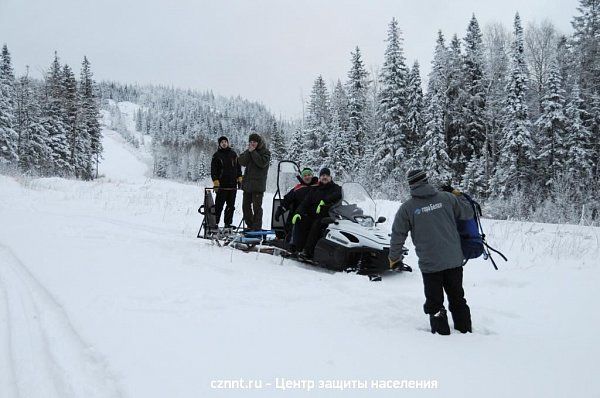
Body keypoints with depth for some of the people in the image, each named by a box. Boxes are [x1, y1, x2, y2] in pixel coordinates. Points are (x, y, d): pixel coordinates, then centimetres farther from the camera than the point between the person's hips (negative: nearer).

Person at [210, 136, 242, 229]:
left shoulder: (233, 154, 15)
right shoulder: (217, 155, 2)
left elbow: (238, 167, 20)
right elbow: (213, 170, -1)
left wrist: (239, 179, 12)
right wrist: (215, 182, -10)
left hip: (233, 184, 4)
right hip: (222, 185, -4)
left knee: (231, 205, 7)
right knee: (219, 205, -6)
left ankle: (228, 223, 14)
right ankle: (215, 222, -1)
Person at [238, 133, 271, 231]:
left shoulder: (265, 152, -2)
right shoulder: (248, 151, 13)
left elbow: (262, 163, -19)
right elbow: (241, 162, -1)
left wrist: (253, 152, -15)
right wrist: (249, 151, -10)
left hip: (258, 184, -6)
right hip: (247, 183, 6)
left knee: (257, 207, -6)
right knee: (246, 206, 11)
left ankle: (257, 227, 0)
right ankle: (250, 225, 23)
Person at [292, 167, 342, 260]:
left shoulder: (335, 188, 11)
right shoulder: (314, 190, 22)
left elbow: (337, 195, -15)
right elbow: (305, 203, 12)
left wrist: (324, 202, -29)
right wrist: (298, 213, -8)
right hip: (312, 216, 4)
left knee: (316, 225, -34)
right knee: (300, 220, -23)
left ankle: (307, 251, -38)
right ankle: (299, 248, -25)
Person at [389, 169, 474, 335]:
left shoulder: (407, 208, -7)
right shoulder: (447, 198, -2)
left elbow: (398, 234, -1)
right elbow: (468, 213, 8)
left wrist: (394, 256, 14)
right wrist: (457, 196, 24)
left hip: (430, 264, -3)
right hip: (454, 260, 3)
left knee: (435, 302, 11)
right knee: (457, 297, 20)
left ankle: (442, 332, 15)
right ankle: (465, 330, 29)